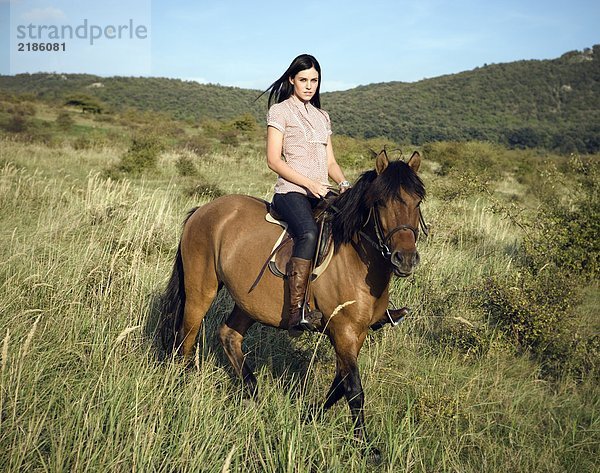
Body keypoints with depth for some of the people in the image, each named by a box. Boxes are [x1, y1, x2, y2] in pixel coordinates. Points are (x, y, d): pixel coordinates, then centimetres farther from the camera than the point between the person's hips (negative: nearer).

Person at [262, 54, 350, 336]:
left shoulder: (322, 117, 23)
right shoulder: (280, 111, 3)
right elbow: (274, 160, -7)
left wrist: (344, 183, -1)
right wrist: (310, 184, -15)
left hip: (321, 194, 7)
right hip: (291, 191, -7)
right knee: (310, 233, -36)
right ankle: (297, 311, -39)